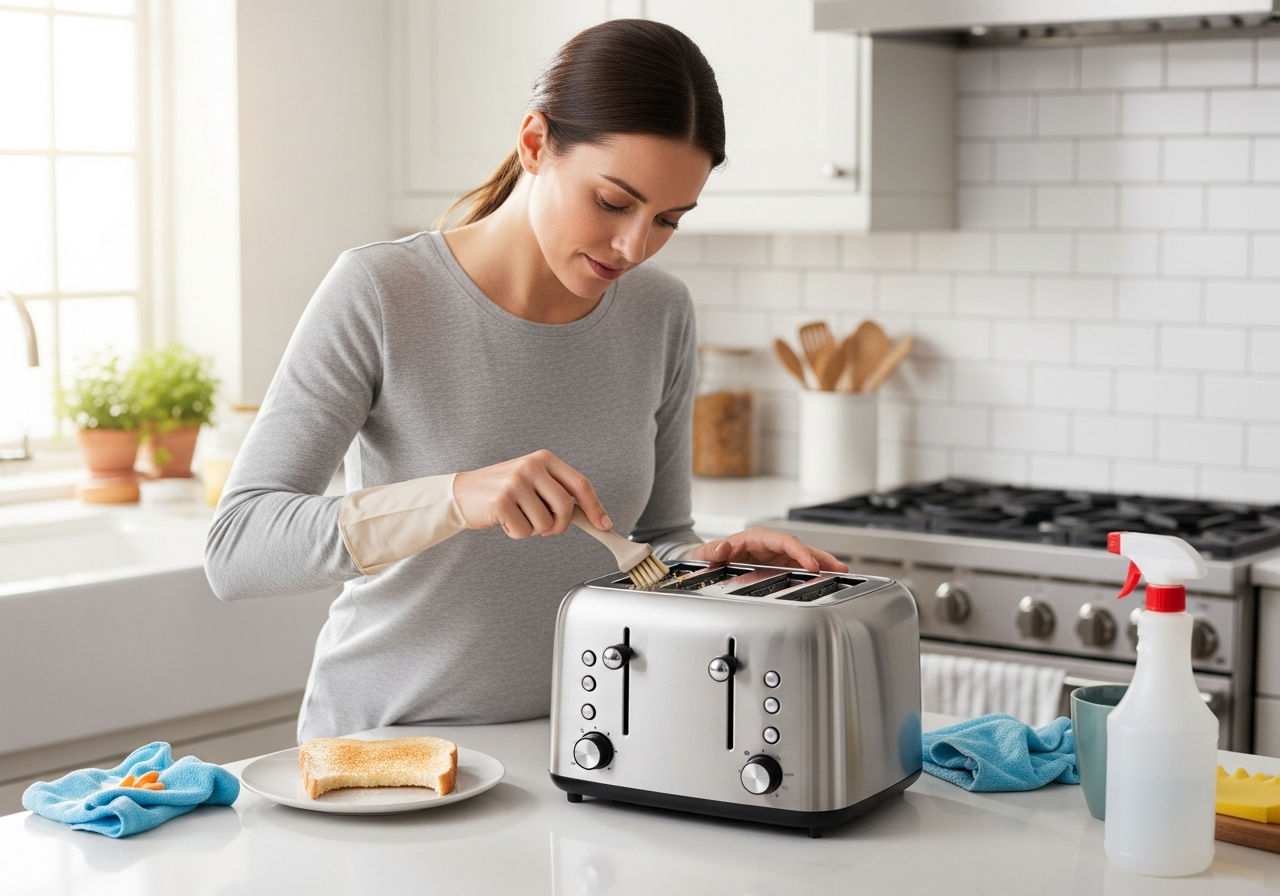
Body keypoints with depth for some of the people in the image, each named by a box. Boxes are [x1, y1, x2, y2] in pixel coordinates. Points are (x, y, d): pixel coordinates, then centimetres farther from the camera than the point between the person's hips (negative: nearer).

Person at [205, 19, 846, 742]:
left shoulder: (659, 314, 1)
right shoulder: (379, 294, -13)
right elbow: (235, 549, -19)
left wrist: (714, 565, -9)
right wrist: (455, 497, -32)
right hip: (387, 735, -4)